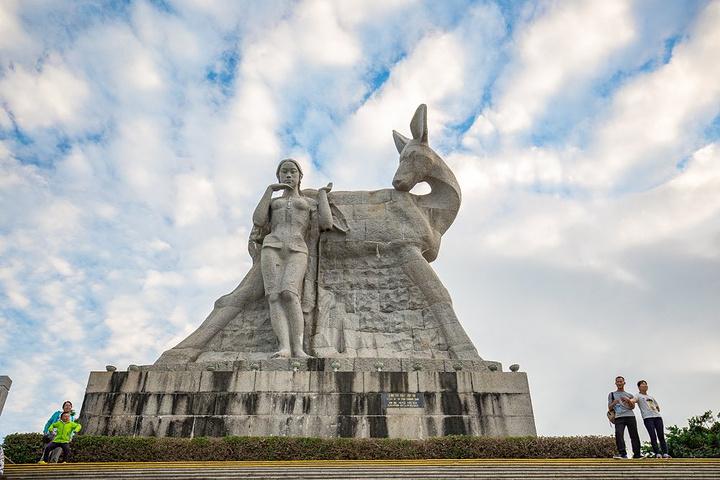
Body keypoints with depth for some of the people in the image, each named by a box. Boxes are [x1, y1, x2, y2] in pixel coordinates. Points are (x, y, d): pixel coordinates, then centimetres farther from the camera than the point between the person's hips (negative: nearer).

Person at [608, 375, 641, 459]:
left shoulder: (629, 395, 23)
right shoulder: (612, 394, 20)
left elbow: (633, 407, 9)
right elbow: (609, 408, 13)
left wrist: (628, 400, -11)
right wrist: (614, 403, -8)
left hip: (630, 416, 2)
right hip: (619, 417, -2)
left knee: (634, 435, -7)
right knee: (618, 434, -20)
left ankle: (636, 454, -2)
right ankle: (622, 453, -25)